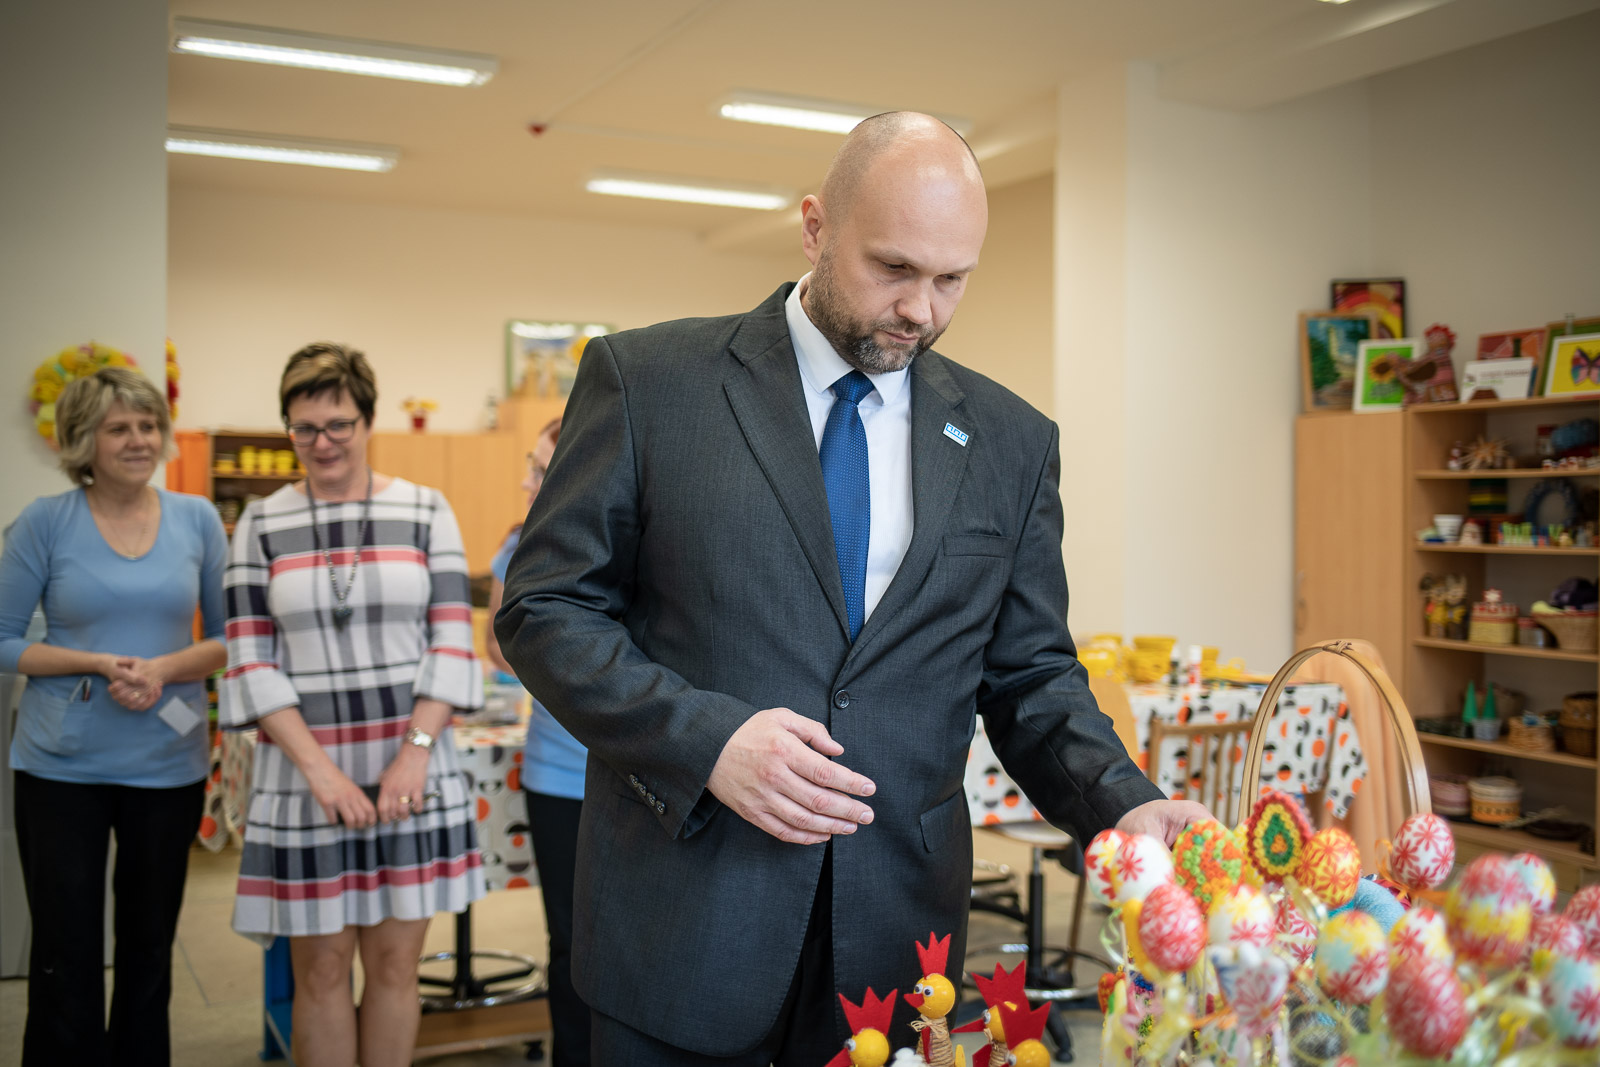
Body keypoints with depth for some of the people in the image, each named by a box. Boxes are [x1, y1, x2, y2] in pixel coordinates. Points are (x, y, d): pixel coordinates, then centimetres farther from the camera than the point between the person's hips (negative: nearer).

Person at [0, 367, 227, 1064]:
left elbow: (228, 636, 5)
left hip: (168, 765, 2)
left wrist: (164, 670, -13)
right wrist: (99, 664, -16)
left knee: (149, 951, 14)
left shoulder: (197, 519, 1)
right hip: (60, 769, -2)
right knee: (65, 960, 3)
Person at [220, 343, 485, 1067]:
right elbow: (251, 662, -1)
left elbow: (451, 641, 0)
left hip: (408, 767, 0)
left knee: (394, 962, 8)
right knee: (321, 967, 6)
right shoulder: (261, 524, 4)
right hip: (304, 770, 0)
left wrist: (414, 752, -11)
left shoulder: (424, 512, 3)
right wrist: (320, 769, -11)